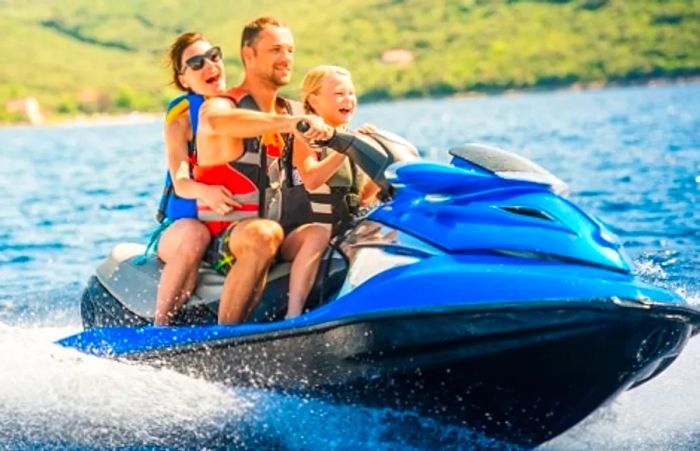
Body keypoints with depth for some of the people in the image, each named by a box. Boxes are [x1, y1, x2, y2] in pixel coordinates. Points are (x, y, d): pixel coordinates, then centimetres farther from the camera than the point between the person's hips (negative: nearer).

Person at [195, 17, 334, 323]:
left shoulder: (291, 113, 15)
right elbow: (216, 121, -35)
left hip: (264, 233, 6)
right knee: (265, 233, -36)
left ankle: (291, 321, -36)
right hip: (218, 238, -6)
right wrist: (288, 122, -46)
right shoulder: (220, 105, -9)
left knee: (318, 234, -22)